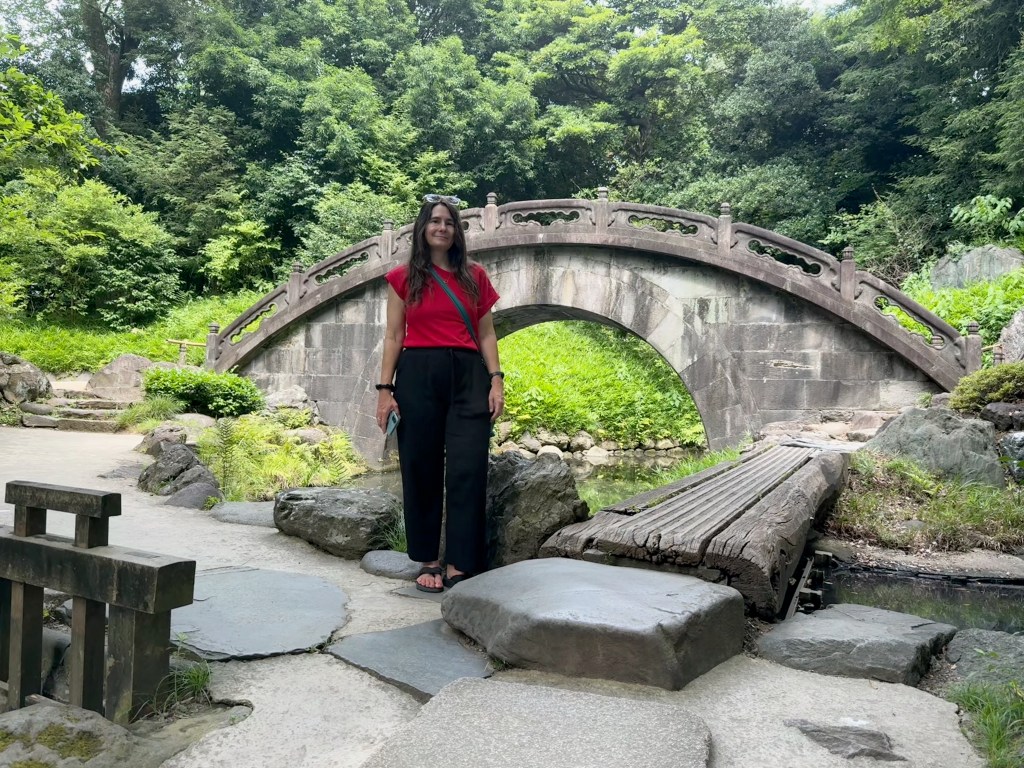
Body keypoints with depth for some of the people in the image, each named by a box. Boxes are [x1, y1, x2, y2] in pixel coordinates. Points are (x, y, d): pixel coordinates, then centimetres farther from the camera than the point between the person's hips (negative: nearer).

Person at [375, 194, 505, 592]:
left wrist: (496, 380, 0)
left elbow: (486, 334, 11)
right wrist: (385, 389, -2)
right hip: (417, 376, -1)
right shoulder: (404, 277, 8)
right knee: (421, 468, 3)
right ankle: (428, 561, 16)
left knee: (468, 470, -6)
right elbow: (393, 336, 6)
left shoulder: (475, 276, 11)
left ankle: (460, 566, 2)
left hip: (468, 377, 1)